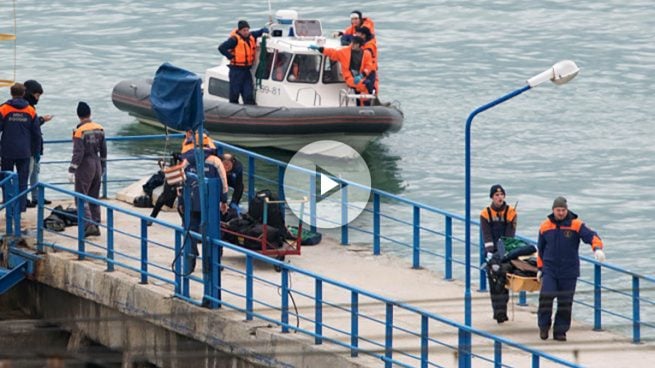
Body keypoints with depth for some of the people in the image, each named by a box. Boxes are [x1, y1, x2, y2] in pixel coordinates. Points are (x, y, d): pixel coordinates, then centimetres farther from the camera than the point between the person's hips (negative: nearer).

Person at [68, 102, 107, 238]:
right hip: (97, 164, 6)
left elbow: (78, 153, -19)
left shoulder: (79, 131, -15)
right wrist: (102, 168, 21)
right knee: (94, 197, 14)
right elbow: (103, 151, 11)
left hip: (85, 165, -6)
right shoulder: (100, 129, 5)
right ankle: (96, 225, 16)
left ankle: (88, 225, -16)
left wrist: (72, 170, -14)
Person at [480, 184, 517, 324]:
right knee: (493, 280, -3)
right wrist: (490, 252, -18)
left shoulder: (511, 212, 1)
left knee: (503, 280, -7)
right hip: (492, 251, 1)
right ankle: (498, 311, 1)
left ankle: (501, 311, -5)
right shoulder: (485, 213, 1)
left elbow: (510, 234, -5)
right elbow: (486, 235, -6)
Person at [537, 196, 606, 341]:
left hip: (569, 271, -1)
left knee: (565, 302, 3)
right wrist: (540, 267, 17)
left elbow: (591, 236, -16)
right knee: (546, 297, -12)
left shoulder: (576, 225, -4)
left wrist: (597, 248, -37)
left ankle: (560, 331, 14)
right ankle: (544, 326, 8)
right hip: (549, 270, 1)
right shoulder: (545, 226, 5)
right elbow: (541, 248, 16)